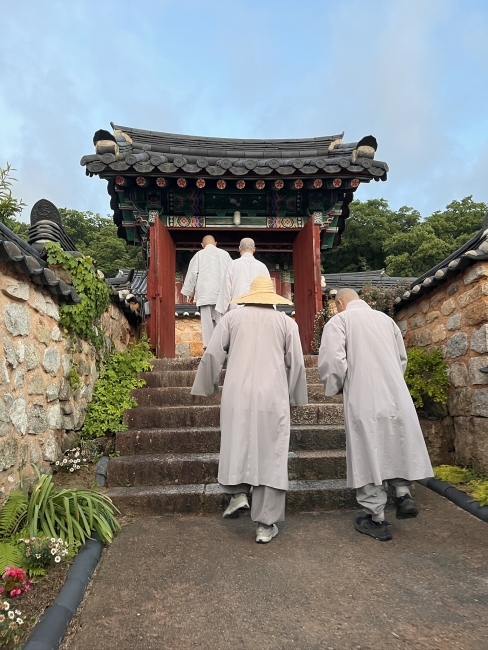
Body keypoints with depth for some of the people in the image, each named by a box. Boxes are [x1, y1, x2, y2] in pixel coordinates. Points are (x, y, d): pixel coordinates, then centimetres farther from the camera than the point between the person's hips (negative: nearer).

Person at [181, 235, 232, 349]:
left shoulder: (199, 255, 6)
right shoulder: (224, 254, 9)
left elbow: (192, 274, 4)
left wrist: (190, 293, 12)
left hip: (205, 294, -1)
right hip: (222, 294, 1)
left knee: (207, 323, -1)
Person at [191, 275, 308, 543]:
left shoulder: (232, 316, 5)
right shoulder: (286, 322, 5)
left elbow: (212, 354, 3)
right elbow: (296, 364, 6)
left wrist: (208, 386, 16)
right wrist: (294, 397, 19)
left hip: (237, 395, 0)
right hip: (273, 398, 0)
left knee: (236, 443, 21)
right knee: (271, 455, 5)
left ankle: (238, 492, 13)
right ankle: (265, 524, 11)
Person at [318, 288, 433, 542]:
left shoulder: (339, 321, -3)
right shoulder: (386, 319, 15)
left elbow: (332, 360, -14)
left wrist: (335, 387, 3)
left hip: (364, 399, -5)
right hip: (396, 395, 5)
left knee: (369, 454, 3)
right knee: (398, 445, 22)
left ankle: (377, 519, 11)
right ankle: (404, 494, 11)